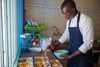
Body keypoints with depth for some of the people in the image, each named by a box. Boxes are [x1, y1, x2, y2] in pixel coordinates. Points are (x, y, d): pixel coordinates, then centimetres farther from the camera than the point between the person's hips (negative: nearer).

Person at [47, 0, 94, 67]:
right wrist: (55, 45, 10)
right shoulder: (69, 21, 2)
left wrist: (70, 56, -21)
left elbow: (88, 43, -21)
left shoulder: (86, 20, -20)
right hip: (72, 55, 6)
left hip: (83, 58, -6)